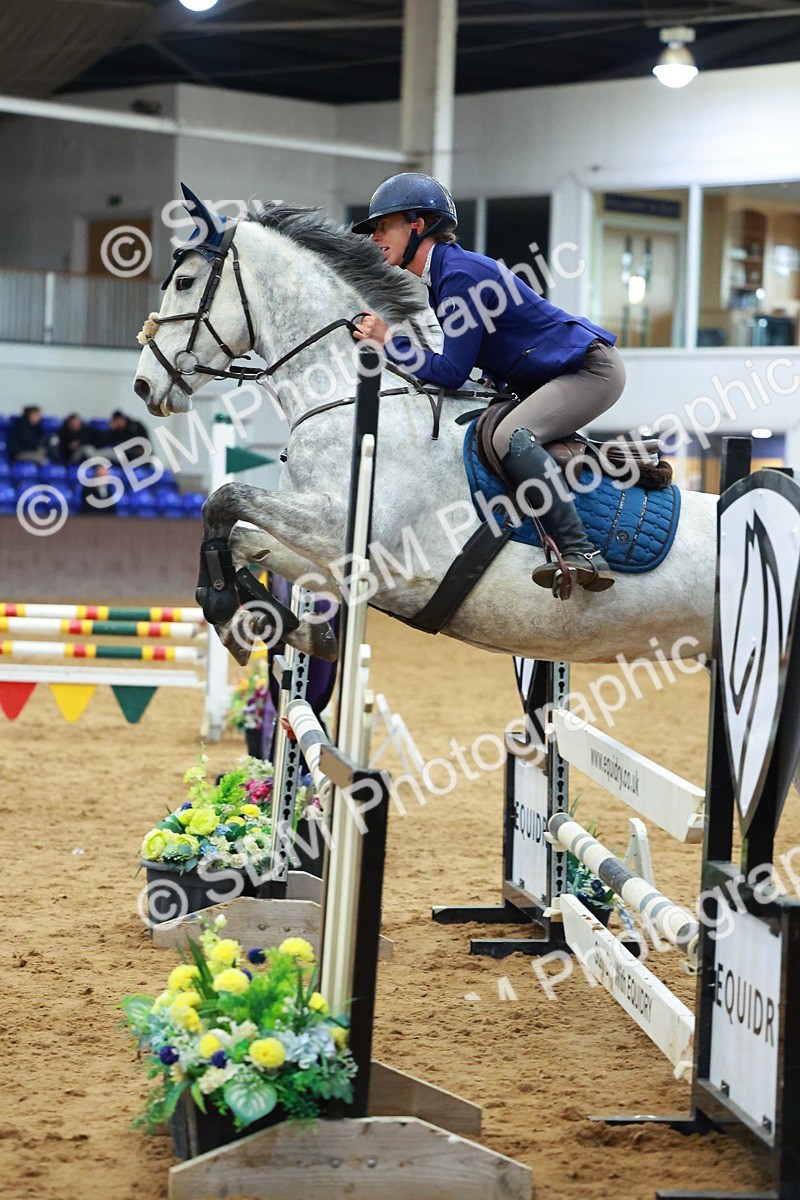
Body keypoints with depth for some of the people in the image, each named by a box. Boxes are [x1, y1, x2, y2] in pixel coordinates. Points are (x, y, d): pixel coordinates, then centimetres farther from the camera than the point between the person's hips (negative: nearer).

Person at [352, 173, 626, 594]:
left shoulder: (460, 275, -20)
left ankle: (582, 554, -34)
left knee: (510, 436, -30)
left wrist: (389, 342, -14)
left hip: (593, 369, -11)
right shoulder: (437, 277, 10)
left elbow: (451, 372, -22)